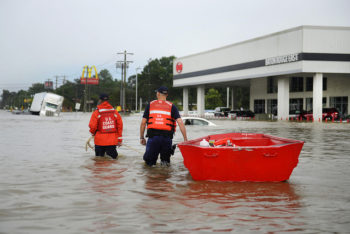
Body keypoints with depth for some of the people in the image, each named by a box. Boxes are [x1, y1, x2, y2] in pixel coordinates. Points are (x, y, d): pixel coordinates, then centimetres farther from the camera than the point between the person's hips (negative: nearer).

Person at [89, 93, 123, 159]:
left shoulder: (96, 112, -9)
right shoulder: (115, 112, 3)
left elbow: (92, 126, -10)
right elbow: (120, 126, 3)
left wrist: (93, 133, 13)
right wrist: (119, 139, 11)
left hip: (100, 141, -2)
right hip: (112, 141, 3)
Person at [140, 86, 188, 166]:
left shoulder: (150, 105, 8)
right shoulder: (172, 106, 6)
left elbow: (143, 123, 6)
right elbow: (180, 123, -4)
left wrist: (141, 137, 16)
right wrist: (185, 139, -2)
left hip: (153, 136, 0)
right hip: (167, 137, 0)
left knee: (149, 161, 14)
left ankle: (150, 162, -11)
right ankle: (165, 160, -5)